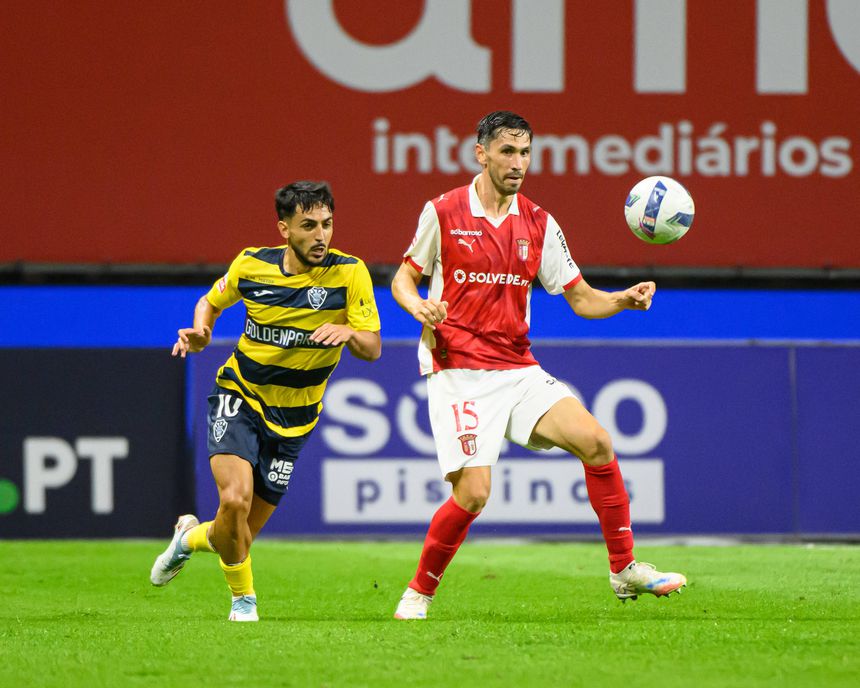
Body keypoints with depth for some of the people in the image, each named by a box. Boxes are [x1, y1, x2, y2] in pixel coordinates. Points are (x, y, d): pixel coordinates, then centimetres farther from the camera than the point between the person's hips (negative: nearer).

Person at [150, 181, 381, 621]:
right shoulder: (251, 265, -7)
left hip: (292, 419, 1)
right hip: (239, 397, -1)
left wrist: (348, 332, -35)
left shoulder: (350, 273, -12)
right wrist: (200, 333, -8)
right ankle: (243, 598, 0)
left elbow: (372, 349, -13)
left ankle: (192, 537, 40)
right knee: (235, 499, -25)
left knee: (246, 532, 5)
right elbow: (211, 301, 13)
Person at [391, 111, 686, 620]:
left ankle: (625, 570, -2)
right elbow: (403, 278, 7)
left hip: (519, 370, 4)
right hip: (459, 374, -4)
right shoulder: (443, 213, -2)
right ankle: (420, 592, 6)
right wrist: (418, 306, -16)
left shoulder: (539, 225, 7)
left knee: (596, 441, -13)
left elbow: (582, 299, 8)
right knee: (472, 494, -15)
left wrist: (626, 298, -11)